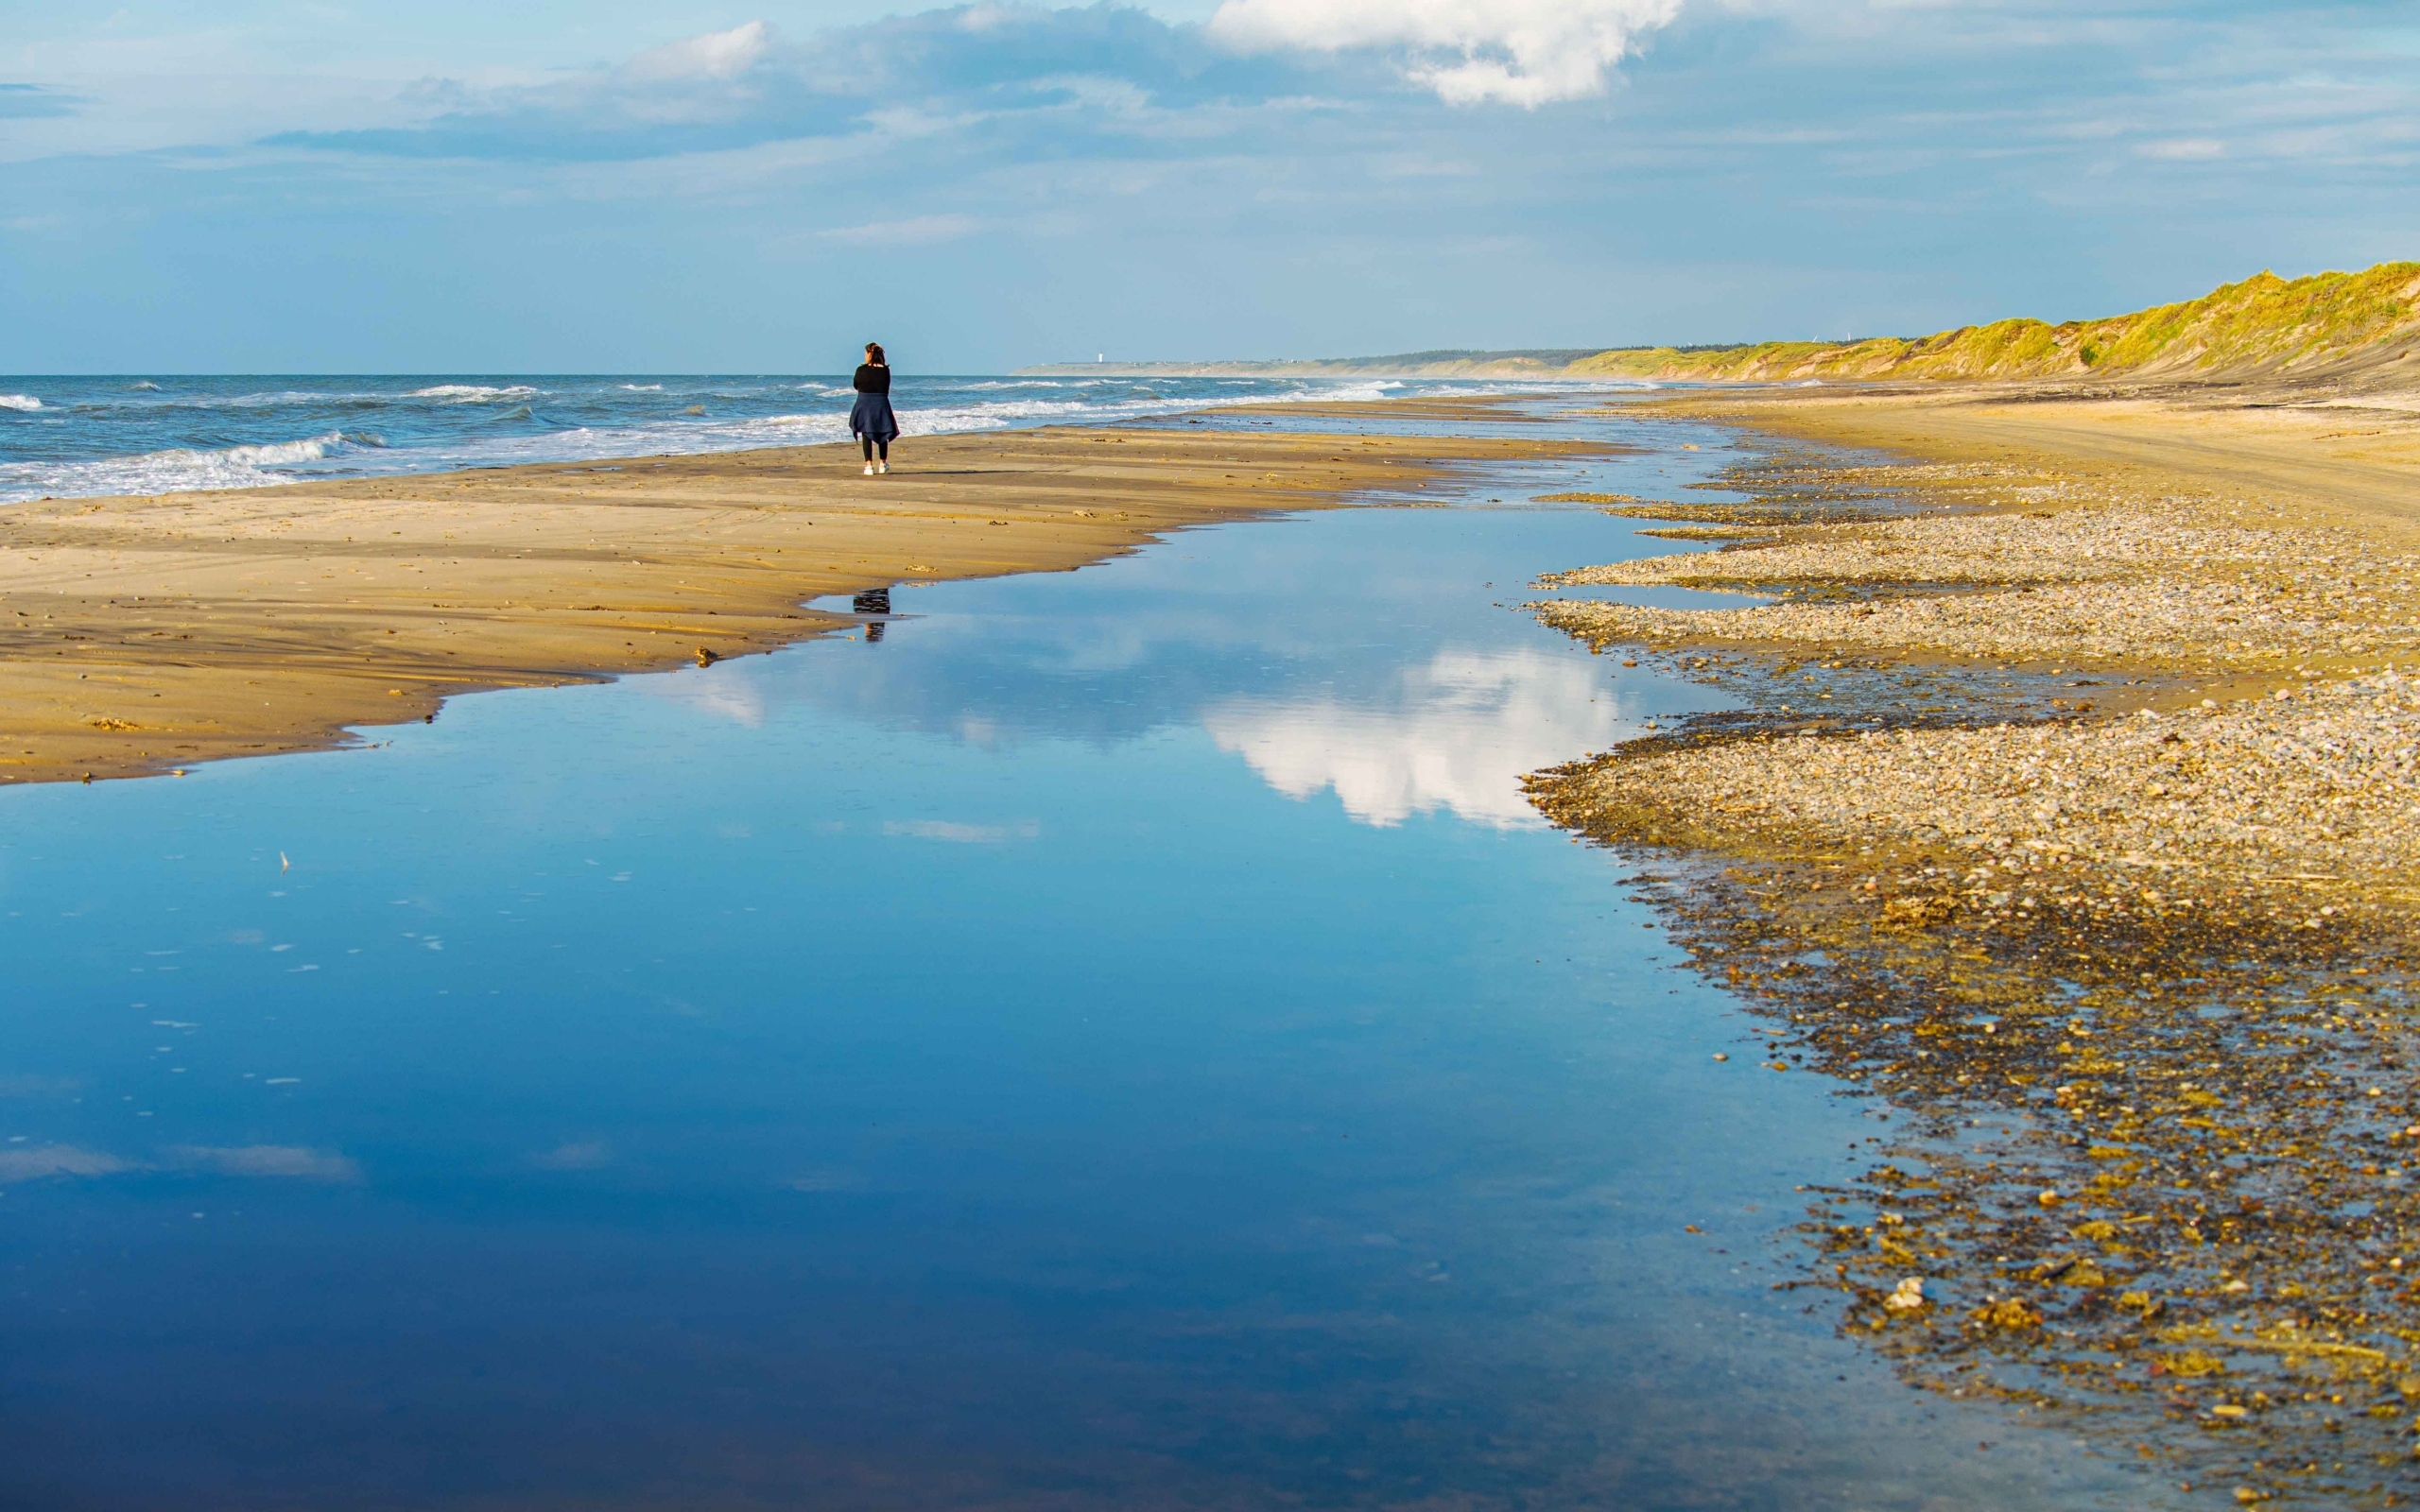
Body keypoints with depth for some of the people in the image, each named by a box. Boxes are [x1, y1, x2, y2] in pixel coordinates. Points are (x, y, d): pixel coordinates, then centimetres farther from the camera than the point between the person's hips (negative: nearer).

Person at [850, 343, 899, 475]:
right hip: (881, 404, 2)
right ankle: (883, 464, 24)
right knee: (883, 434, 16)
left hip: (864, 404, -2)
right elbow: (887, 390, 3)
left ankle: (869, 465, -4)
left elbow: (856, 386, 4)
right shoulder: (885, 370, -6)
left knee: (866, 435, 4)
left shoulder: (861, 370, -11)